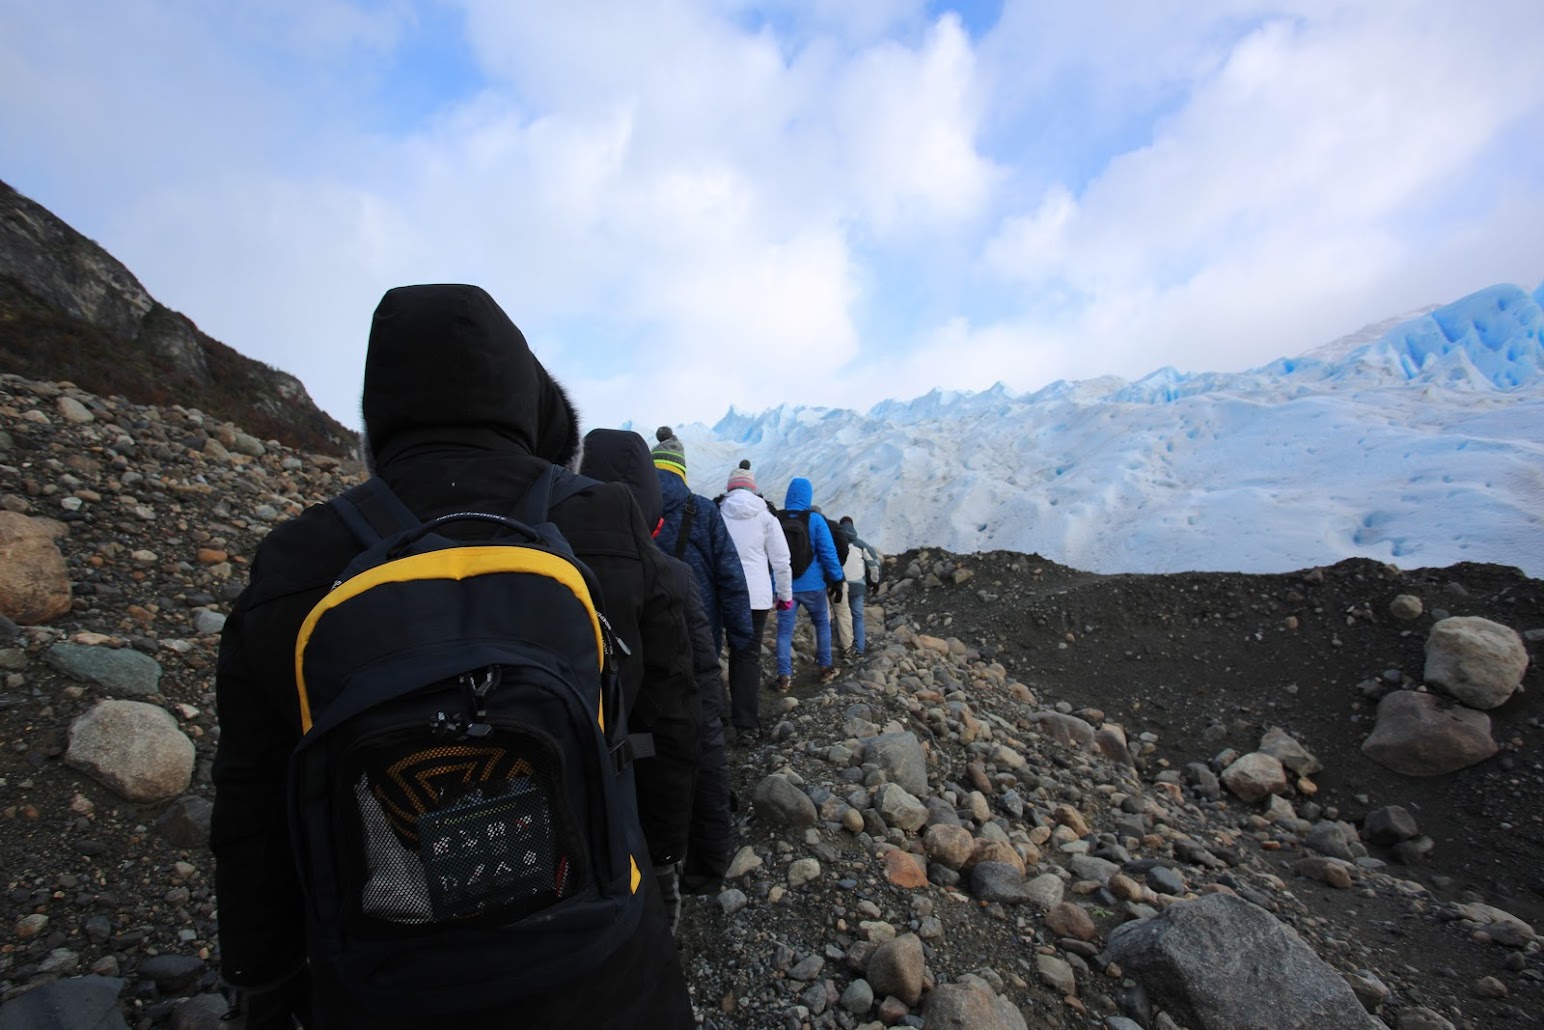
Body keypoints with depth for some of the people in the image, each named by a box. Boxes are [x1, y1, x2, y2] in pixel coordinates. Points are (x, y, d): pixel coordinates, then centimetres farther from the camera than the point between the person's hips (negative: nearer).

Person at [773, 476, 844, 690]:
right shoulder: (815, 520, -8)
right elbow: (828, 552, -11)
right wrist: (836, 578, 0)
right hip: (812, 584, -1)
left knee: (784, 630, 6)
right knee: (822, 623, 18)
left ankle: (784, 676, 1)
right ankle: (825, 668, 24)